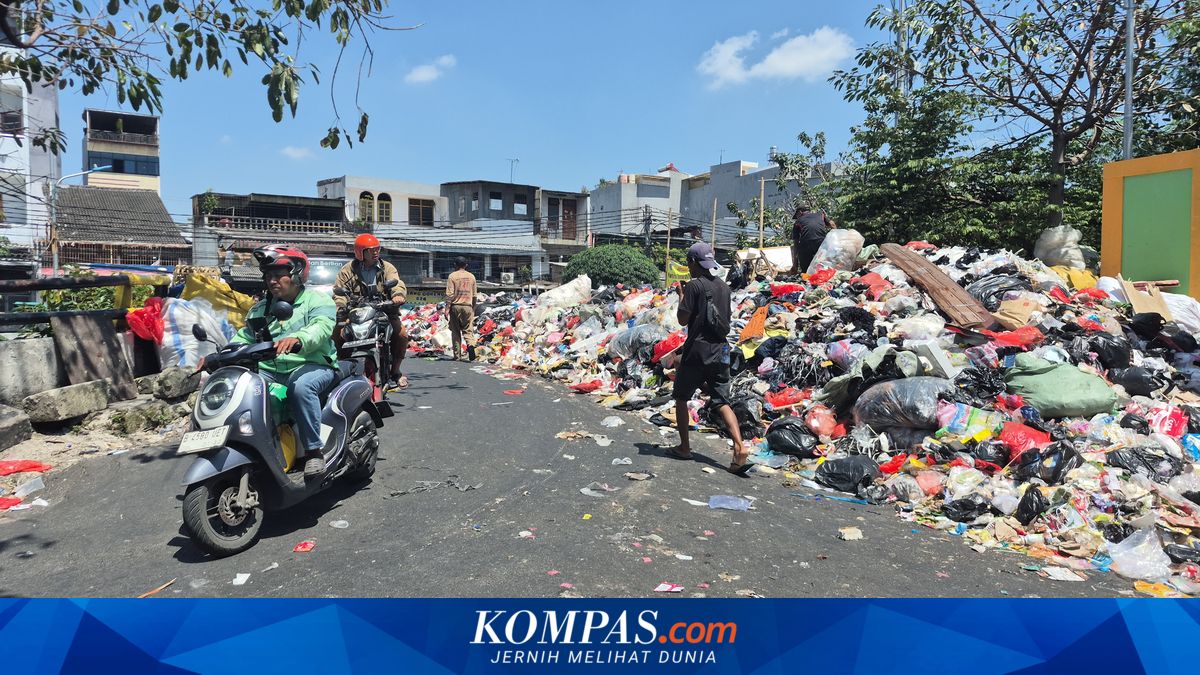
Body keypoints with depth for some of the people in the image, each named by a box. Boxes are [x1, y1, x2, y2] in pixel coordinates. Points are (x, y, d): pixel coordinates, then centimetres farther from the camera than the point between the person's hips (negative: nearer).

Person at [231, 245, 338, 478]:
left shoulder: (317, 300, 1)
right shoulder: (260, 308, 22)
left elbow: (322, 327, -20)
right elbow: (243, 337, 16)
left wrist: (297, 339, -41)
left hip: (311, 366, -6)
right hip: (268, 370, 6)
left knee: (301, 386, -38)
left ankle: (313, 451, -29)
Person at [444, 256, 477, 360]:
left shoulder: (452, 276, -2)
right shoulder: (471, 276, 8)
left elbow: (449, 294, -8)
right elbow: (474, 296, 12)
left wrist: (447, 310, -6)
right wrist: (473, 310, 20)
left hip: (455, 306, -2)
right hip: (468, 306, 2)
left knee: (455, 331, 7)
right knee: (467, 330, 9)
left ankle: (457, 355, 8)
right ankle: (470, 344, -20)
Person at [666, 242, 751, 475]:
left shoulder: (693, 285, -10)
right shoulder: (723, 287, 12)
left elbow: (683, 319, -11)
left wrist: (681, 295, 3)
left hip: (697, 351, -6)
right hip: (720, 351, 6)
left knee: (681, 397, 12)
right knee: (722, 402, 4)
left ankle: (684, 447, 17)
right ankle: (740, 448, -12)